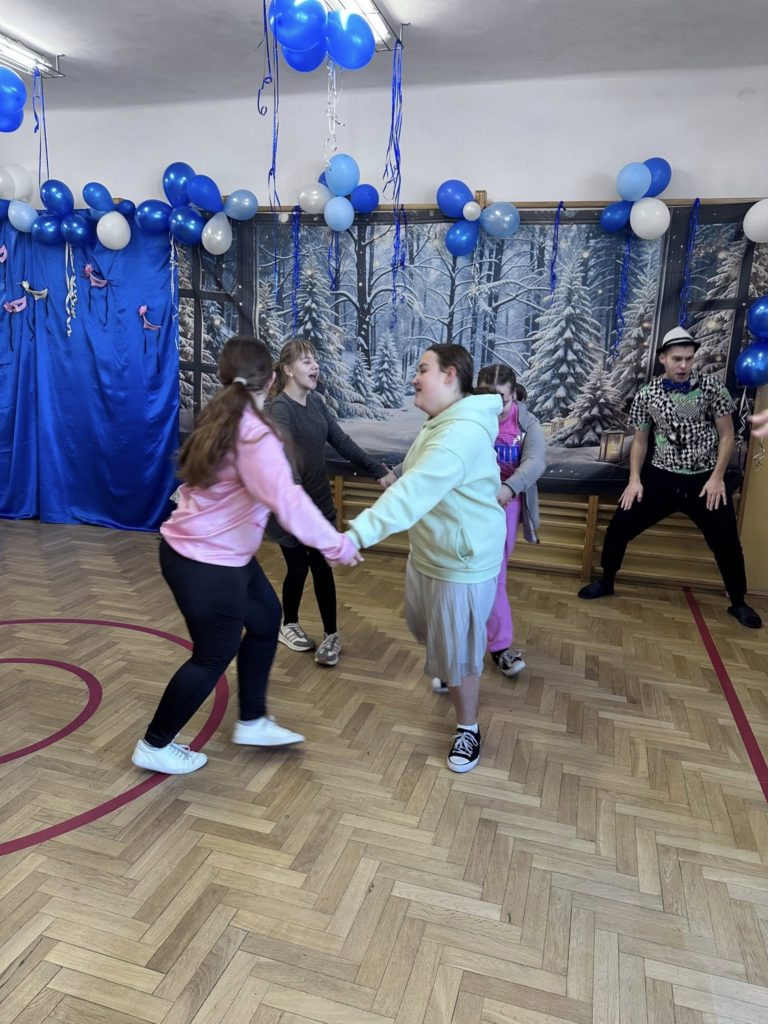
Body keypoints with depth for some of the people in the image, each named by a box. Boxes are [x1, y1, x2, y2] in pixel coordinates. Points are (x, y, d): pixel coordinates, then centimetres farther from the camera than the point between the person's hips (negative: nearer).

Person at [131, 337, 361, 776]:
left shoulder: (223, 418, 6)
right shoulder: (253, 432, -24)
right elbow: (287, 499, -34)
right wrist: (338, 544, -27)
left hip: (218, 553, 10)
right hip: (207, 563, -10)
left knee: (266, 617, 20)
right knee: (213, 656, 8)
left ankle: (252, 723, 33)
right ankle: (155, 746, 27)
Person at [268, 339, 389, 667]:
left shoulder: (316, 402, 4)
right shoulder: (280, 408, -18)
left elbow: (343, 442, 8)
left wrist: (379, 471, 3)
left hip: (319, 502, 6)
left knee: (322, 568, 6)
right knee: (298, 568, 7)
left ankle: (331, 635, 16)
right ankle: (288, 625, 31)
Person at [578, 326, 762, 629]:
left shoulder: (711, 386, -6)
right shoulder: (646, 395, -3)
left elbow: (726, 435, -2)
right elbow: (640, 440, 7)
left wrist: (717, 477, -10)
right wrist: (634, 480, -4)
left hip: (704, 480, -1)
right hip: (662, 478, 1)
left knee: (727, 542, 1)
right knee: (619, 526, -3)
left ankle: (738, 603, 25)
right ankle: (606, 582, 20)